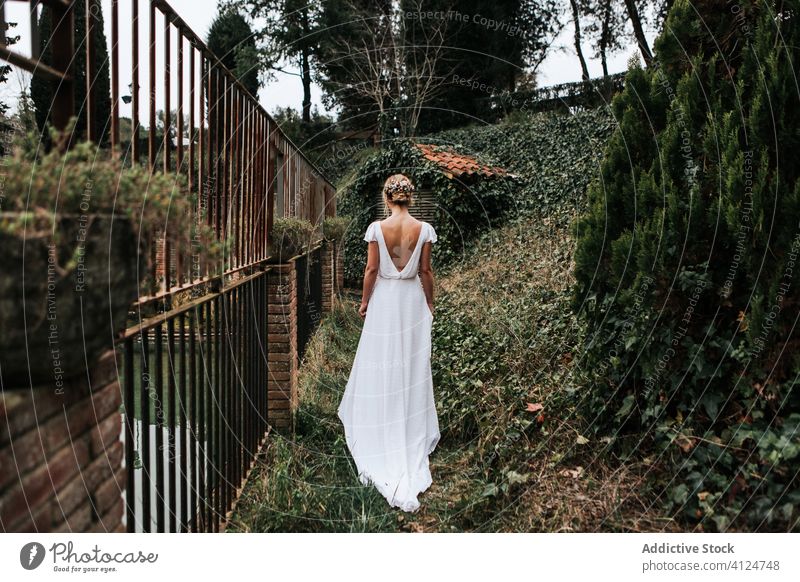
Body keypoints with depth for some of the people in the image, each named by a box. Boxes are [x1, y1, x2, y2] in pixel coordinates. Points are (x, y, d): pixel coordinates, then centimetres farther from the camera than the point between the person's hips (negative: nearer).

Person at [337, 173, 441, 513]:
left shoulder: (377, 228, -12)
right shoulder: (424, 230, -8)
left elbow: (371, 270, -8)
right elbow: (425, 271, -3)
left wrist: (364, 301, 6)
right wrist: (430, 302, 10)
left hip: (384, 300, -1)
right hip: (413, 300, 2)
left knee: (380, 366, 10)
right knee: (412, 366, 13)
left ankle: (378, 436, 21)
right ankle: (411, 431, 26)